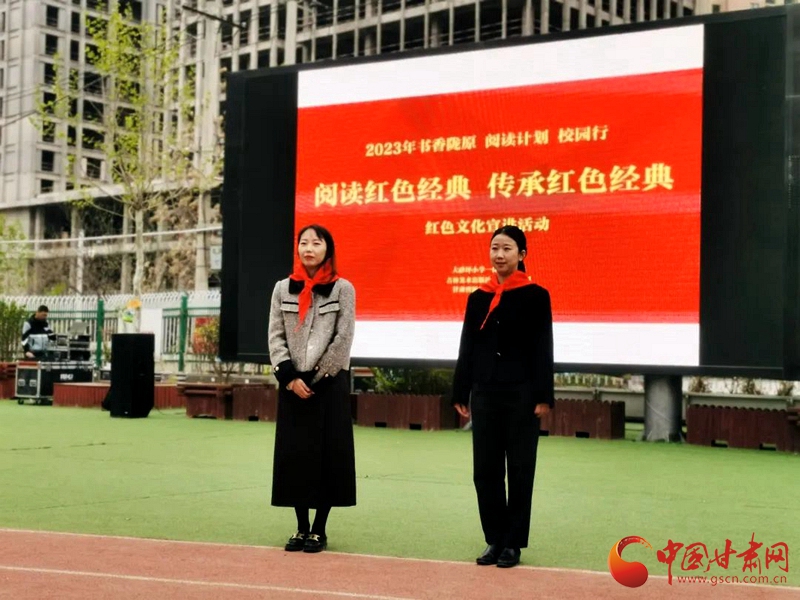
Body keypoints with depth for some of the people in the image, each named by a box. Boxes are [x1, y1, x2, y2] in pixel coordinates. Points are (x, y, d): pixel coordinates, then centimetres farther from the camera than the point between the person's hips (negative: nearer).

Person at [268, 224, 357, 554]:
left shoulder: (342, 288, 0)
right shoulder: (283, 288, 8)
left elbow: (343, 338, -6)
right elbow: (275, 336, 4)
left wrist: (316, 378, -8)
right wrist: (290, 377, -8)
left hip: (330, 384, -2)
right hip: (293, 385, 3)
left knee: (328, 454, -1)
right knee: (293, 454, 4)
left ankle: (319, 529, 10)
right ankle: (301, 527, 15)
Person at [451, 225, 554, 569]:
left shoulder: (536, 296, -2)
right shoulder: (478, 298, 9)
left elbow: (543, 350, -5)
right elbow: (467, 349, 10)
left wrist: (543, 397, -11)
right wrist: (460, 394, 7)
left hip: (521, 394, -4)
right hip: (485, 393, 4)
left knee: (519, 470, 4)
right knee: (485, 470, 6)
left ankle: (513, 543, 13)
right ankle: (495, 540, 18)